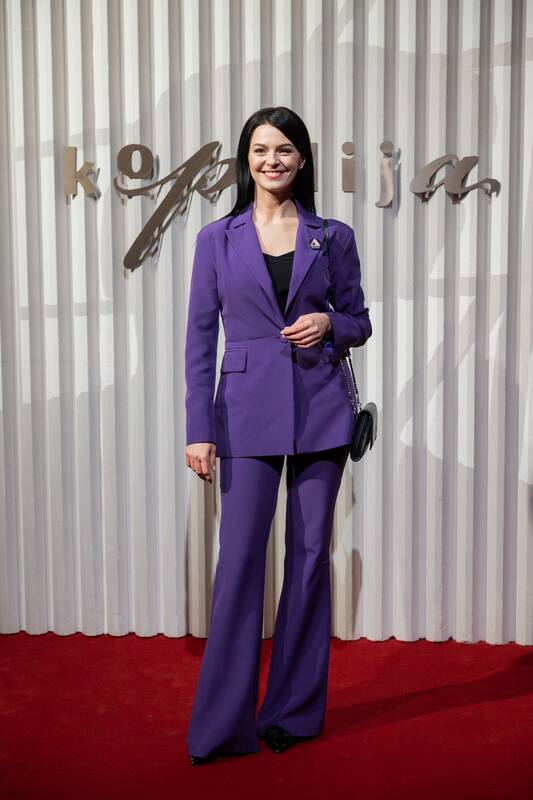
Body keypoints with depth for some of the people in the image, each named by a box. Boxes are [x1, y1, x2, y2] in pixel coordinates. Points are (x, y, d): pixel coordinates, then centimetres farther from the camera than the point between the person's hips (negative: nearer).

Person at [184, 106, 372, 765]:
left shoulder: (333, 237, 7)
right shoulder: (217, 239, 5)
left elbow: (359, 323, 14)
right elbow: (200, 339, 3)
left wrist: (330, 324, -9)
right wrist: (199, 430, -4)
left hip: (320, 411, 1)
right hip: (248, 412, -1)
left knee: (310, 553, 6)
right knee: (240, 558, -2)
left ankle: (295, 712, 22)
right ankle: (221, 726, 10)